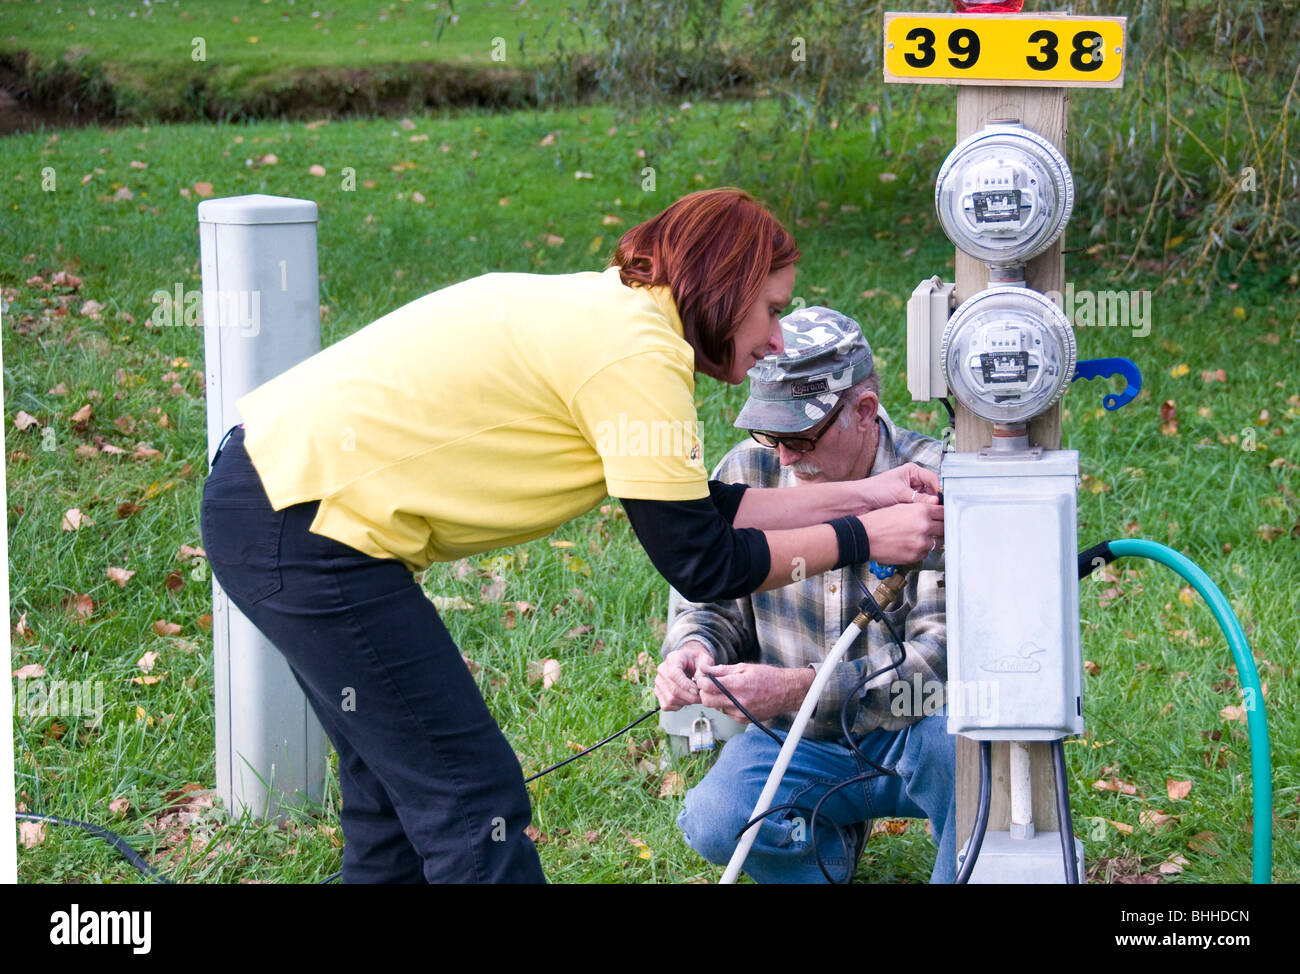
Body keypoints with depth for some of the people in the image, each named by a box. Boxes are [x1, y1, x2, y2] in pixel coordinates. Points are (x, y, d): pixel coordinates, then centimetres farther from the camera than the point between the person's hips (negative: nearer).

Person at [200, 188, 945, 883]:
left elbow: (694, 509, 18)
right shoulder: (639, 352, -15)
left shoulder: (608, 312, 14)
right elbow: (701, 564, -11)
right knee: (472, 799, -6)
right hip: (307, 526, -11)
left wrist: (862, 495, 18)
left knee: (401, 786, 19)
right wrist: (863, 537, -2)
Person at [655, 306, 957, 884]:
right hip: (802, 744, 4)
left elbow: (943, 658, -26)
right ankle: (830, 834, 9)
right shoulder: (748, 473, -3)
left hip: (912, 737, -4)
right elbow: (709, 600, 11)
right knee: (715, 823, -25)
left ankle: (963, 869, -9)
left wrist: (797, 689, -37)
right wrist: (691, 651, -16)